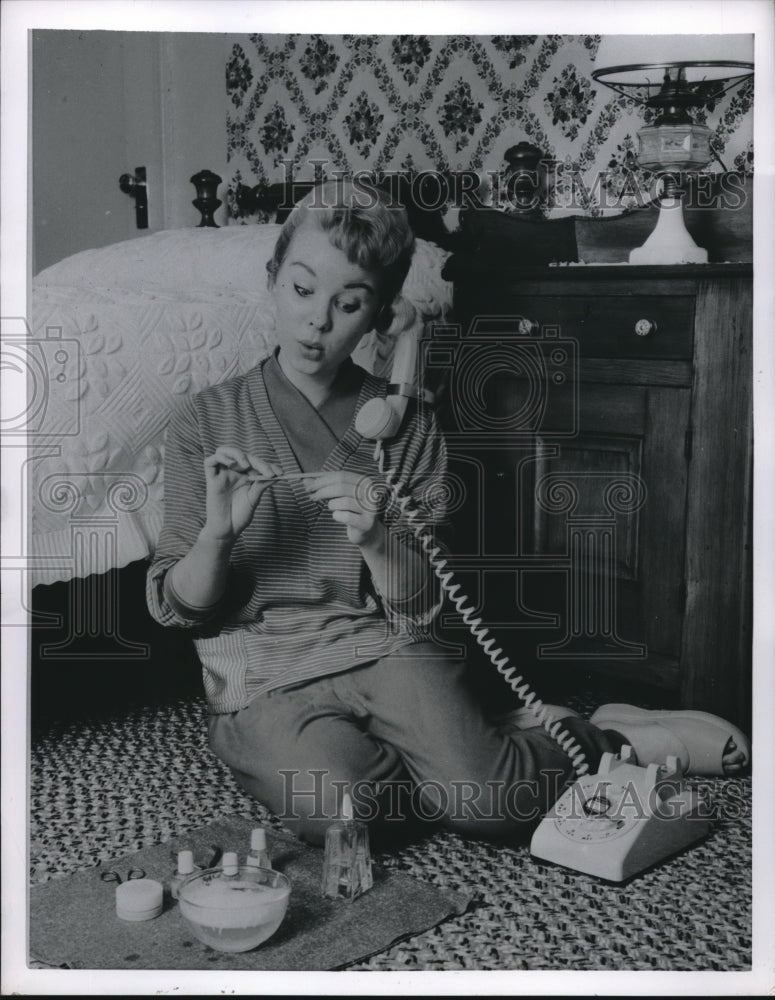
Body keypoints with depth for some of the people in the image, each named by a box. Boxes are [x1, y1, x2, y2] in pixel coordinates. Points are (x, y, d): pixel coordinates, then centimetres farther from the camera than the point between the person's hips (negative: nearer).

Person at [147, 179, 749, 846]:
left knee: (485, 803, -27)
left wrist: (376, 541, -18)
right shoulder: (204, 422, 3)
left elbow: (418, 605, 4)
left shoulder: (405, 423, 7)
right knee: (340, 810, -32)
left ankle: (606, 738, 3)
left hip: (385, 650, 1)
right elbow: (176, 608, 2)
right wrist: (217, 533, -19)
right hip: (265, 679, 0)